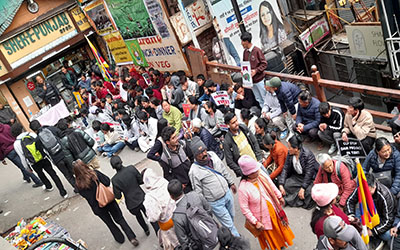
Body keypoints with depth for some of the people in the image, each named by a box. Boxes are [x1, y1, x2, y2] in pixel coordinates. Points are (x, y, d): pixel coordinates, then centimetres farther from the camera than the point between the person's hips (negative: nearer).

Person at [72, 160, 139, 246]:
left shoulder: (79, 185, -18)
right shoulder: (95, 173, -21)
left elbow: (84, 195, -4)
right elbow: (107, 182, -17)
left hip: (98, 208, 1)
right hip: (109, 201, 0)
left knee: (110, 223, 24)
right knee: (120, 219, 17)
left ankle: (119, 238, 41)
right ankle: (132, 238, 12)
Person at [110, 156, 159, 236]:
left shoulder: (115, 180, -19)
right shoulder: (131, 168, -16)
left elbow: (118, 196, -12)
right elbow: (141, 181, -6)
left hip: (132, 204, 1)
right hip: (142, 199, 0)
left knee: (138, 215, 33)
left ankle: (146, 230, 55)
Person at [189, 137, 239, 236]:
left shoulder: (212, 155, -8)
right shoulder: (194, 171, -25)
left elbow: (224, 170, 9)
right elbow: (198, 193, -16)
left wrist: (231, 183, 16)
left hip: (227, 192, 6)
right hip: (216, 203, -6)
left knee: (231, 217, 25)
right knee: (229, 224, 6)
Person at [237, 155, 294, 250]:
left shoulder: (261, 174, -19)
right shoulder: (243, 188, -35)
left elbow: (272, 186, 2)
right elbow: (244, 209, -24)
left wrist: (280, 197, 13)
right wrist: (255, 222, -19)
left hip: (273, 209, 5)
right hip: (261, 216, -5)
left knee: (278, 226, 31)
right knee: (269, 235, 22)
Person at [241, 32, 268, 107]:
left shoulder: (257, 50, -13)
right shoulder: (245, 52, 6)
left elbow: (264, 64, -11)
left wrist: (256, 71, -21)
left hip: (259, 79, -6)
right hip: (251, 80, 6)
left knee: (264, 98, 4)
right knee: (258, 99, 16)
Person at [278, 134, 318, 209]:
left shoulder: (308, 155, -26)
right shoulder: (290, 154, -8)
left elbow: (309, 173, -26)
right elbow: (285, 169, -5)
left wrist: (303, 188, -30)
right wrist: (281, 185, -13)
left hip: (311, 178, -6)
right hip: (297, 177, 6)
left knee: (309, 191, -32)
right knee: (286, 185, -17)